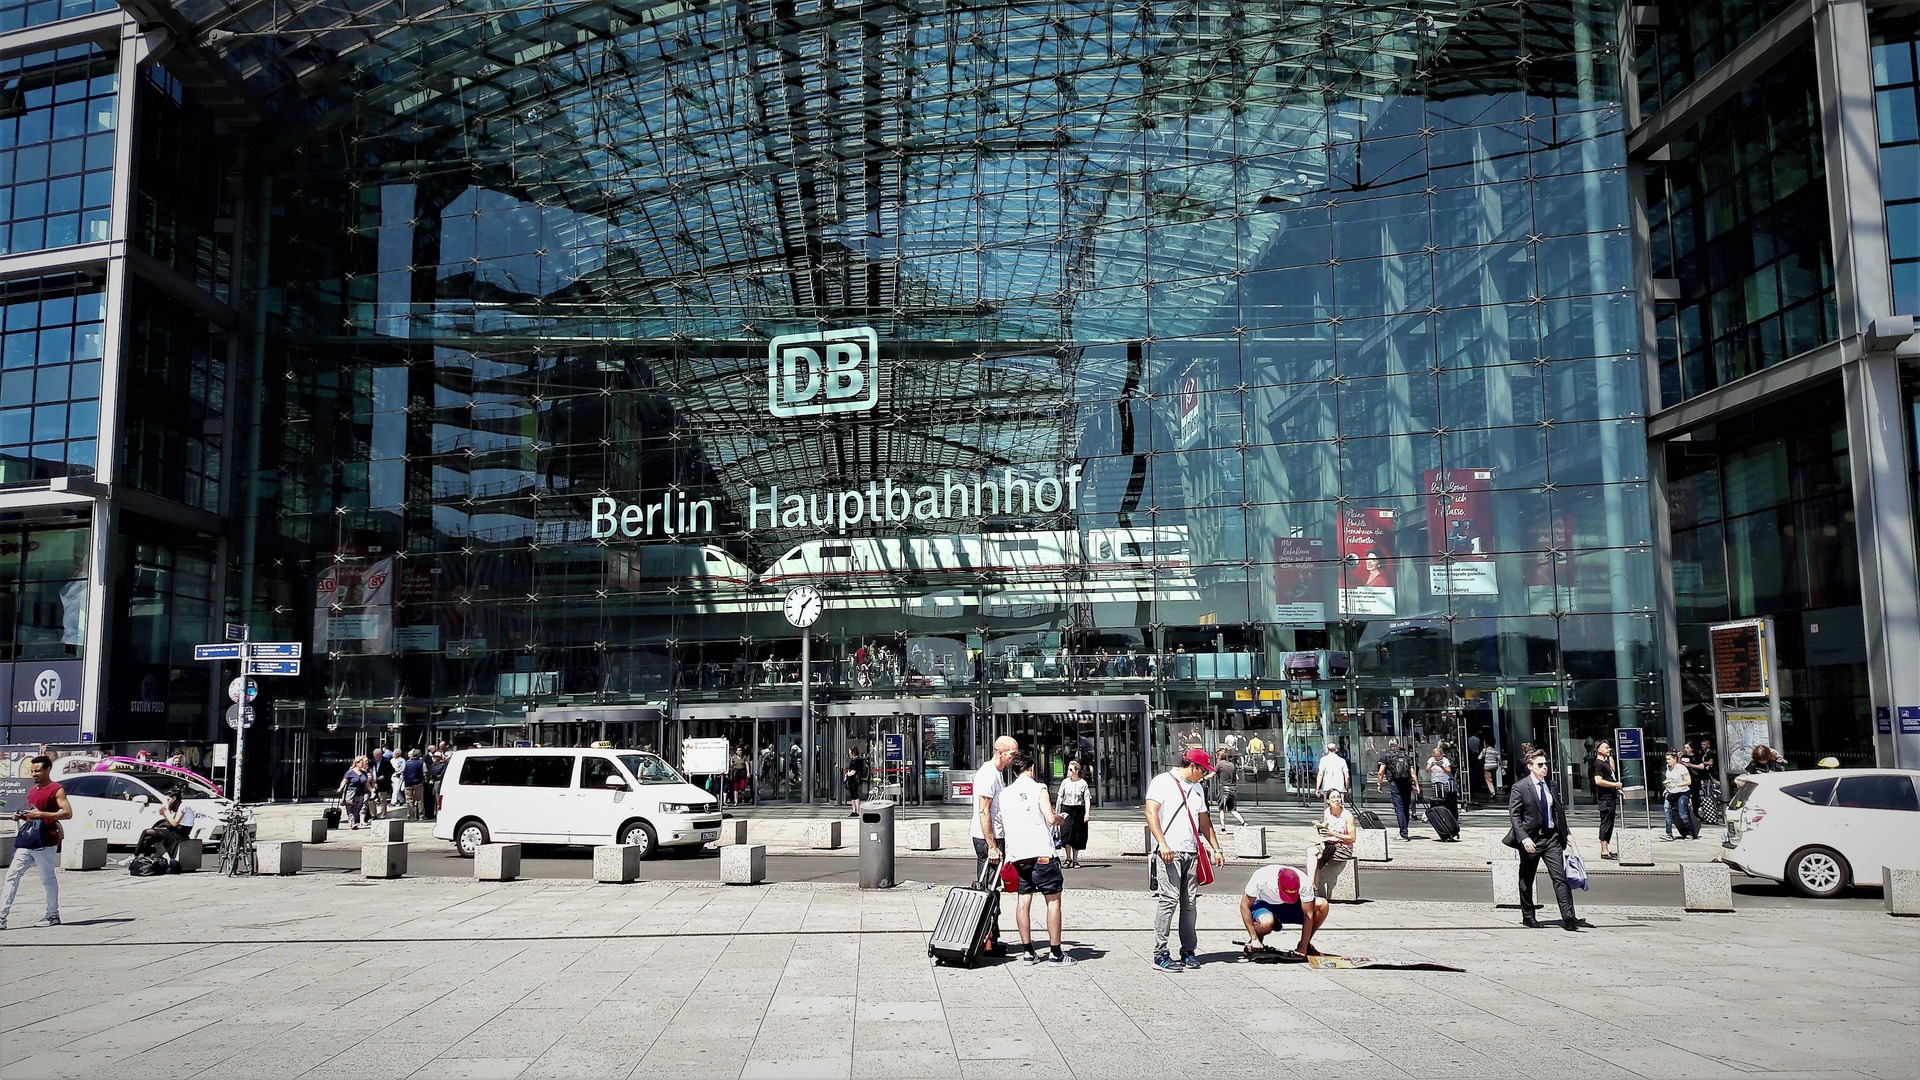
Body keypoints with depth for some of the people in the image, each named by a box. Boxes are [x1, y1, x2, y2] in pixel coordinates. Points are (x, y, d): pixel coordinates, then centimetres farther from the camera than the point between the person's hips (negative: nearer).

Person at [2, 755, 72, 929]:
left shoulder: (57, 790, -6)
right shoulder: (32, 791, 19)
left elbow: (67, 813, -15)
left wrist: (41, 814, -20)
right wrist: (21, 816, 9)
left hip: (45, 843, -8)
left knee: (48, 879, 1)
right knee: (12, 875, -1)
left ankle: (53, 916, 11)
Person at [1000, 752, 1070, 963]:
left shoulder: (1005, 793, 11)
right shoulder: (1038, 788, -3)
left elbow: (1003, 824, 16)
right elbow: (1051, 818, -11)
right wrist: (1060, 818, 10)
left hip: (1016, 853, 5)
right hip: (1040, 852, -5)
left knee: (1024, 901, 9)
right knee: (1053, 900, 1)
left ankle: (1028, 951, 9)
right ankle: (1055, 953, -1)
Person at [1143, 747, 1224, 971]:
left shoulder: (1197, 789, 22)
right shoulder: (1163, 781, -1)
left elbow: (1204, 821, 28)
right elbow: (1151, 813, -9)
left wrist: (1216, 849, 22)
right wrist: (1162, 844, -18)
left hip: (1191, 852, 7)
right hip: (1170, 852, -7)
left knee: (1190, 902, 5)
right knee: (1169, 899, -12)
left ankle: (1188, 951, 12)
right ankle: (1160, 953, -8)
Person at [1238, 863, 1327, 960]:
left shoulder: (1304, 882, -28)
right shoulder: (1261, 878, -33)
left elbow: (1308, 915, -22)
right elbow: (1245, 906, -25)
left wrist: (1303, 947, -25)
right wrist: (1254, 938, -28)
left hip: (1289, 907, 3)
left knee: (1322, 905, -23)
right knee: (1267, 922, -40)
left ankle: (1307, 945, -3)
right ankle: (1253, 944, -6)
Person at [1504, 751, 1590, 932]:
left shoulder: (1550, 786, 10)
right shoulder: (1519, 788, -7)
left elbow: (1559, 811, 18)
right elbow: (1514, 815, -11)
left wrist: (1565, 834, 13)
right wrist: (1524, 838, -21)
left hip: (1551, 837, 4)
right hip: (1531, 839, -4)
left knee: (1560, 877, -7)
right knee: (1526, 880, 8)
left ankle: (1568, 918, -10)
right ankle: (1527, 917, 22)